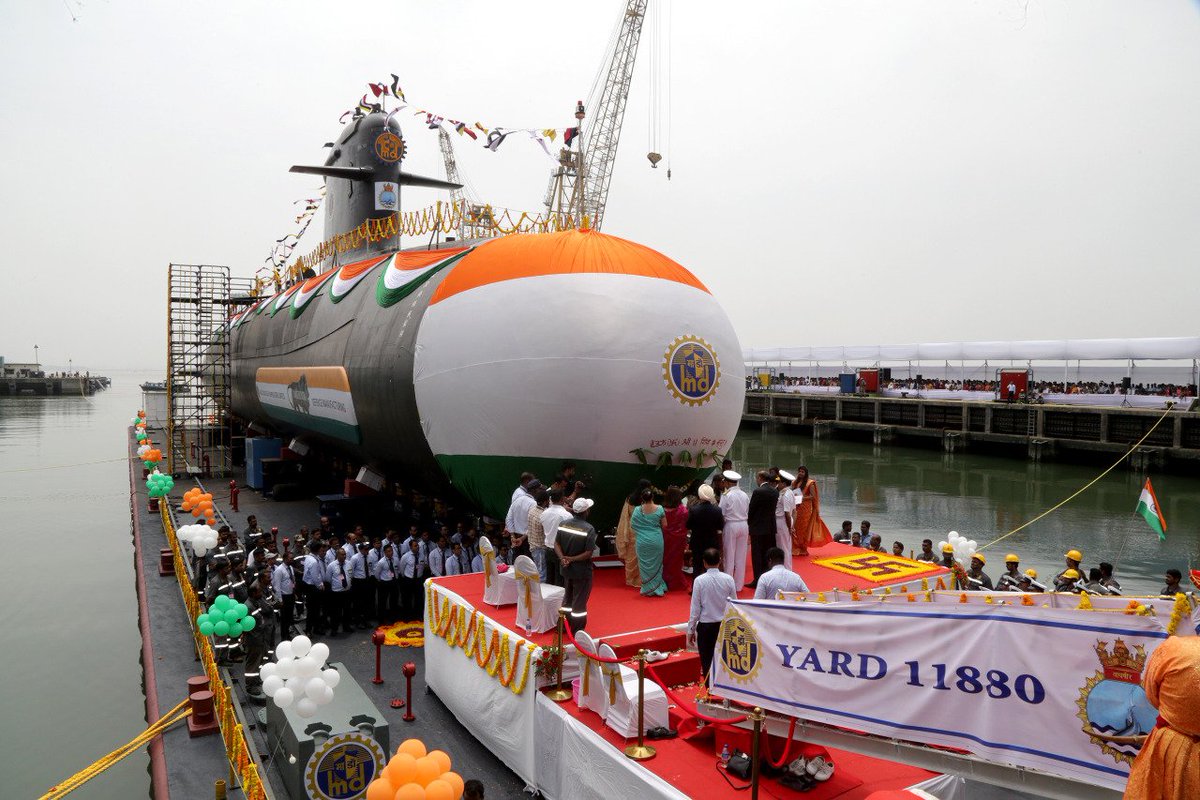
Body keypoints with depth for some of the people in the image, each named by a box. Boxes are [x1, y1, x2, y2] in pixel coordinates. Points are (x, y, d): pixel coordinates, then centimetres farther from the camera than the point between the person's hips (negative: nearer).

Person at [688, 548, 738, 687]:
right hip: (726, 625, 3)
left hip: (706, 626, -3)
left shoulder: (699, 580, -13)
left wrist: (691, 630, 2)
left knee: (707, 663, 8)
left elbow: (695, 608, -8)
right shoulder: (728, 579, -6)